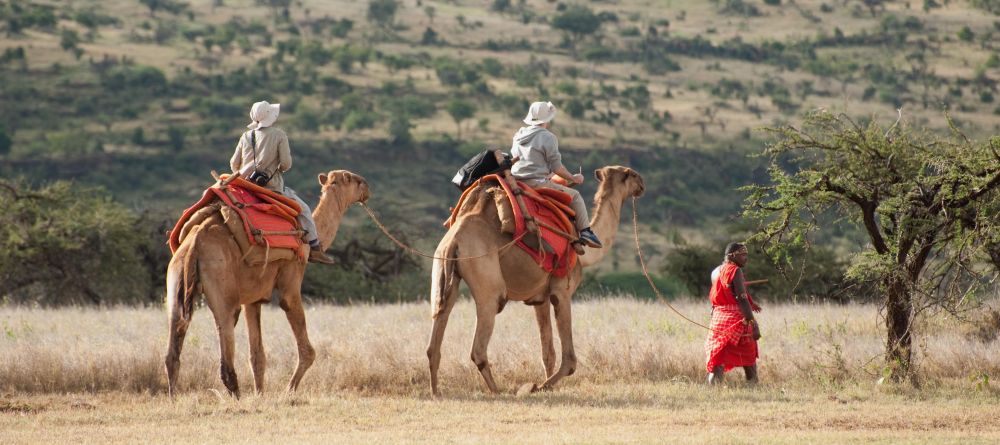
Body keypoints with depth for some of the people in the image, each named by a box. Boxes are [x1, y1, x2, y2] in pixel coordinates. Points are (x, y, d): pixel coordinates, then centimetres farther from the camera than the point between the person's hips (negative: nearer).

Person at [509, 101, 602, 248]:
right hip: (538, 183, -7)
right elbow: (556, 167, -9)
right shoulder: (547, 137, -8)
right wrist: (573, 178, 8)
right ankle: (585, 231, 1)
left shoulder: (518, 136, 14)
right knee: (575, 196, 6)